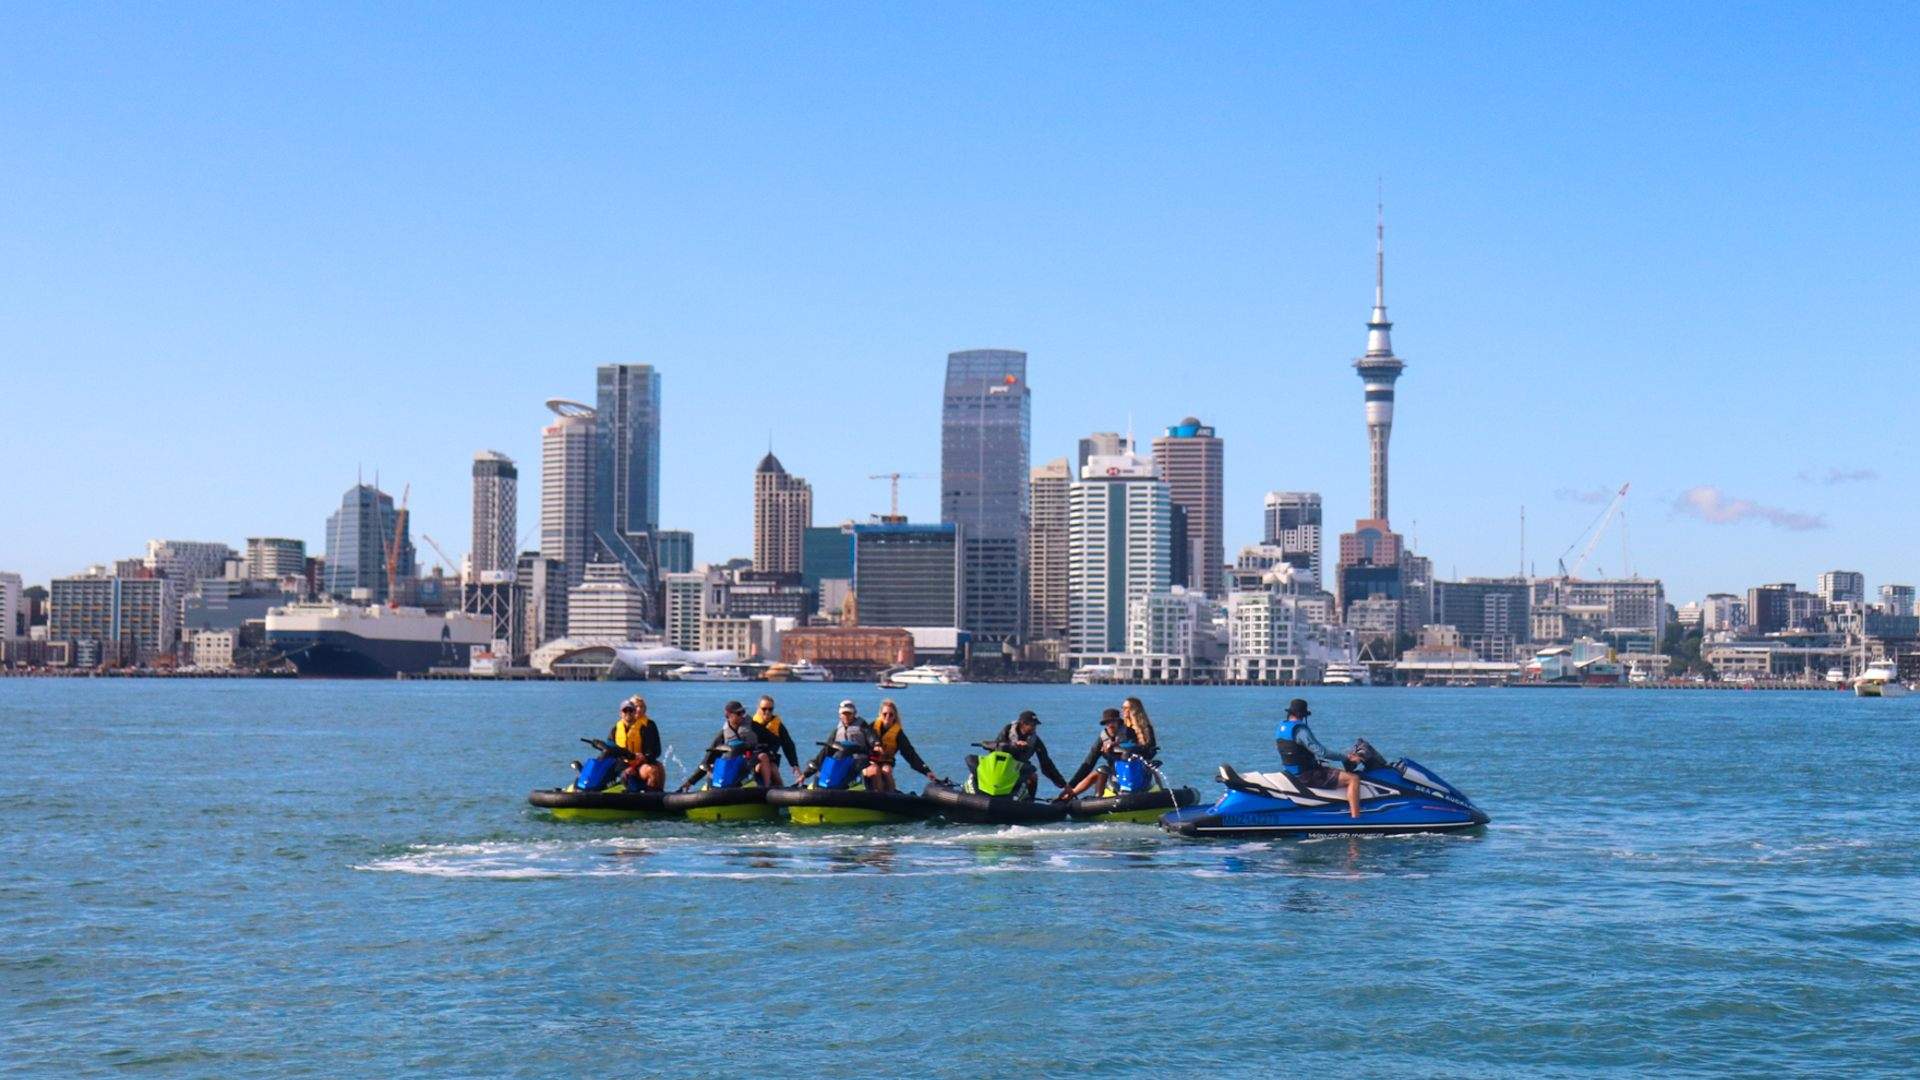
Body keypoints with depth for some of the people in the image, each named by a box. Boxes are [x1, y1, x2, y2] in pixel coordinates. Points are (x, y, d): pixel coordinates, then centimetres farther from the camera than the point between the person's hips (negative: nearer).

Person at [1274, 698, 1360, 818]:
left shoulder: (1281, 727, 6)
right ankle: (1355, 818, -22)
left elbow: (1276, 746, 22)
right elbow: (1321, 752, -24)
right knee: (1353, 779, -15)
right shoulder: (1300, 730, -22)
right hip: (1306, 776, -10)